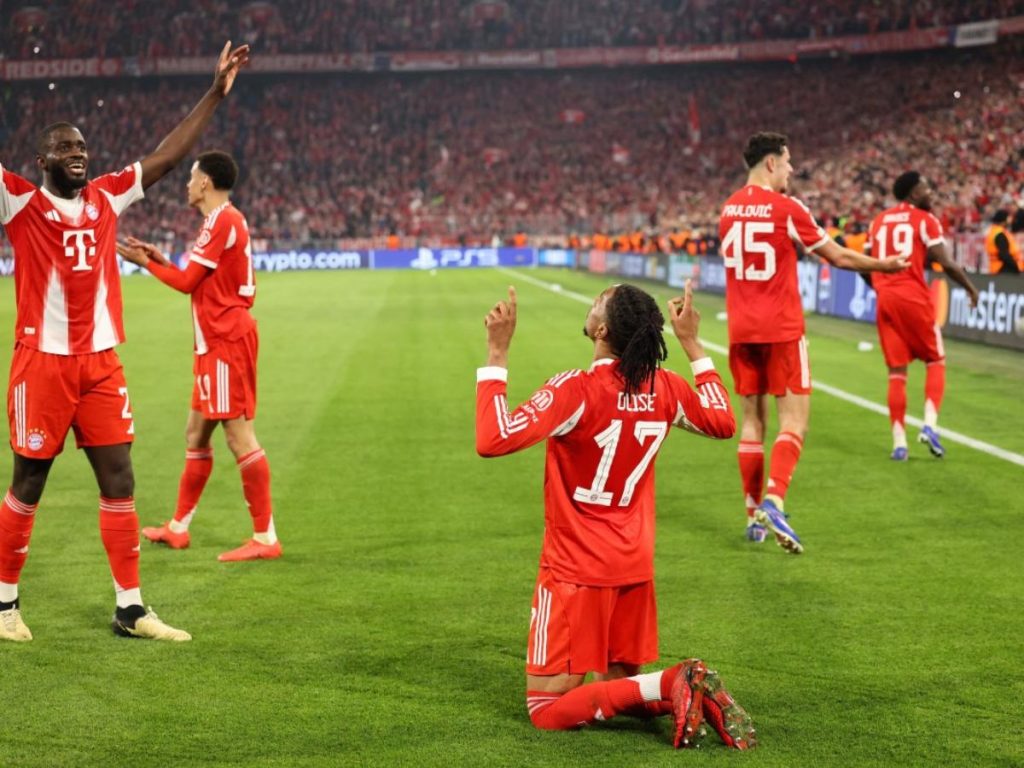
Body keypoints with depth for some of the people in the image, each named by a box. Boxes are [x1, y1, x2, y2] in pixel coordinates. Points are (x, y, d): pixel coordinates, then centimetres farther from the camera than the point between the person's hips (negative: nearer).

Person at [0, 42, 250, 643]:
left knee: (119, 481, 5)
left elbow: (168, 157, 14)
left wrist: (215, 95, 12)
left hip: (101, 363, 4)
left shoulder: (107, 196, 10)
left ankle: (130, 608, 12)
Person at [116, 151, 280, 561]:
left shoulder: (222, 222, -14)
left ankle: (265, 538, -7)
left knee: (239, 436, -9)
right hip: (218, 343, 11)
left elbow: (186, 281, -12)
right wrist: (162, 260, 16)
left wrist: (146, 262, 2)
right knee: (196, 435, 17)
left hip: (226, 343, -11)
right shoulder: (228, 220, 16)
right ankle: (178, 528, 27)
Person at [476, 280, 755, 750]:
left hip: (576, 571, -6)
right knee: (620, 688, 20)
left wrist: (496, 353, -23)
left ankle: (666, 685, -19)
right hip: (636, 568, 6)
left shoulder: (577, 390, -20)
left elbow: (492, 440, -28)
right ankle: (689, 690, -10)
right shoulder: (664, 389, -1)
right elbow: (723, 423, 19)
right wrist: (691, 343, 19)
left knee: (547, 710, -1)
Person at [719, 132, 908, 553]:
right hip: (781, 329, -6)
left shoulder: (729, 208, 8)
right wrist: (885, 265, 11)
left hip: (741, 330, 6)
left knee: (752, 419, 11)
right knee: (794, 420, -3)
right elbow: (840, 257, -2)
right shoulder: (786, 208, -9)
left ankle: (753, 514, 12)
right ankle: (773, 500, -21)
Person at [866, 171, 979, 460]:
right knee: (935, 362, 10)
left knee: (896, 371, 8)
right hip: (914, 297, -4)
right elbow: (947, 264, -8)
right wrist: (970, 288, 7)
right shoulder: (924, 220, -1)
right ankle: (930, 425, -6)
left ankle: (899, 442, 4)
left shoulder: (878, 221, 14)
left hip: (885, 298, 5)